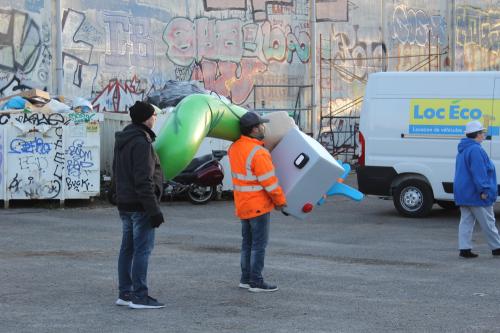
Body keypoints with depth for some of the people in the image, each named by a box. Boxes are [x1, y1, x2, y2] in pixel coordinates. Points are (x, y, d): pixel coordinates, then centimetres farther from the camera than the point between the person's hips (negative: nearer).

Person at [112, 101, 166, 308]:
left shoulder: (122, 141, 13)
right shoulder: (141, 142, -18)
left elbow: (117, 172, 21)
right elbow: (143, 180, -22)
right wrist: (154, 209, -21)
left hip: (125, 203, 10)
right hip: (140, 205, -10)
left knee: (128, 248, 13)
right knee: (143, 249, -7)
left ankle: (125, 293, 17)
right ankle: (139, 296, -6)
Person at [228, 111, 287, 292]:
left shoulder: (234, 148, 2)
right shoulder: (258, 153, -24)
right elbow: (269, 182, -20)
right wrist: (280, 201, -7)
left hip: (242, 205, 8)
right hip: (259, 206, -8)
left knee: (248, 242, 17)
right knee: (259, 244, -2)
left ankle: (246, 278, 23)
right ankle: (256, 282, 0)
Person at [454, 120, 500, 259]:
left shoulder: (462, 150, 15)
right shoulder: (476, 150, -19)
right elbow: (478, 173, -24)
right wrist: (484, 190, -23)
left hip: (463, 193, 9)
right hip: (476, 195, -9)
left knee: (466, 221, 8)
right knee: (488, 222, 2)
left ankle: (464, 248, 3)